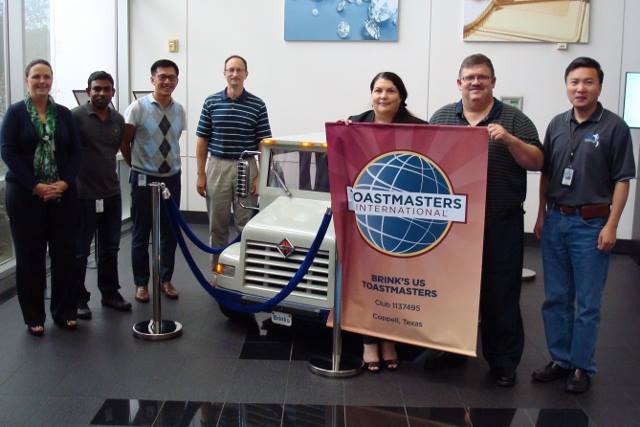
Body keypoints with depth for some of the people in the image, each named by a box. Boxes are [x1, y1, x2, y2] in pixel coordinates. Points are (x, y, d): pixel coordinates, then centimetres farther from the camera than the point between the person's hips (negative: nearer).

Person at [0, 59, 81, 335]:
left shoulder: (63, 113, 8)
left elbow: (75, 151, 5)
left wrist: (64, 182, -10)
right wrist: (35, 186, -15)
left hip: (62, 194, 3)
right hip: (25, 195, -3)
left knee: (64, 253, 6)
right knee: (30, 255, 4)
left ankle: (64, 311, 19)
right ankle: (34, 317, 15)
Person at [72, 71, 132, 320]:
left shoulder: (118, 120, 8)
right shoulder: (75, 117, -10)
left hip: (111, 193, 6)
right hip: (83, 194, -6)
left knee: (110, 249, 15)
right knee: (80, 251, 5)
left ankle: (110, 293, 27)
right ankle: (78, 299, 15)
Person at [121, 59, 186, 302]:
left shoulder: (179, 110, 2)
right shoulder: (139, 107, -10)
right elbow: (124, 142, -2)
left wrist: (171, 164, 7)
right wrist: (136, 166, 3)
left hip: (172, 177, 4)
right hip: (144, 178, -4)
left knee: (170, 232, 10)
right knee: (141, 234, 6)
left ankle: (166, 280, 24)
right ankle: (141, 284, 18)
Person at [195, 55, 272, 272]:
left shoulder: (257, 105, 0)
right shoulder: (211, 102, 2)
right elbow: (202, 141, 4)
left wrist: (260, 176, -8)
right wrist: (201, 174, -2)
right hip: (217, 167, 1)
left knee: (246, 224, 4)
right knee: (217, 224, 8)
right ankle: (217, 269, 20)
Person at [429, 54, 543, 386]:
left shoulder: (513, 119, 4)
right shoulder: (441, 118, 11)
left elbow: (536, 162, 0)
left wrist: (509, 140, -16)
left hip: (500, 223, -2)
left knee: (500, 293, 4)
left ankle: (503, 362, 16)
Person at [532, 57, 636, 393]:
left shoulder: (613, 127, -6)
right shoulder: (557, 125, 8)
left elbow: (622, 180, -7)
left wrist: (611, 226, -12)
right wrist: (541, 215, 10)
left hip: (591, 224, -5)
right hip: (555, 220, 5)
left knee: (587, 302, 4)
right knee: (555, 297, 11)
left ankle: (582, 366, 16)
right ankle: (560, 359, 24)